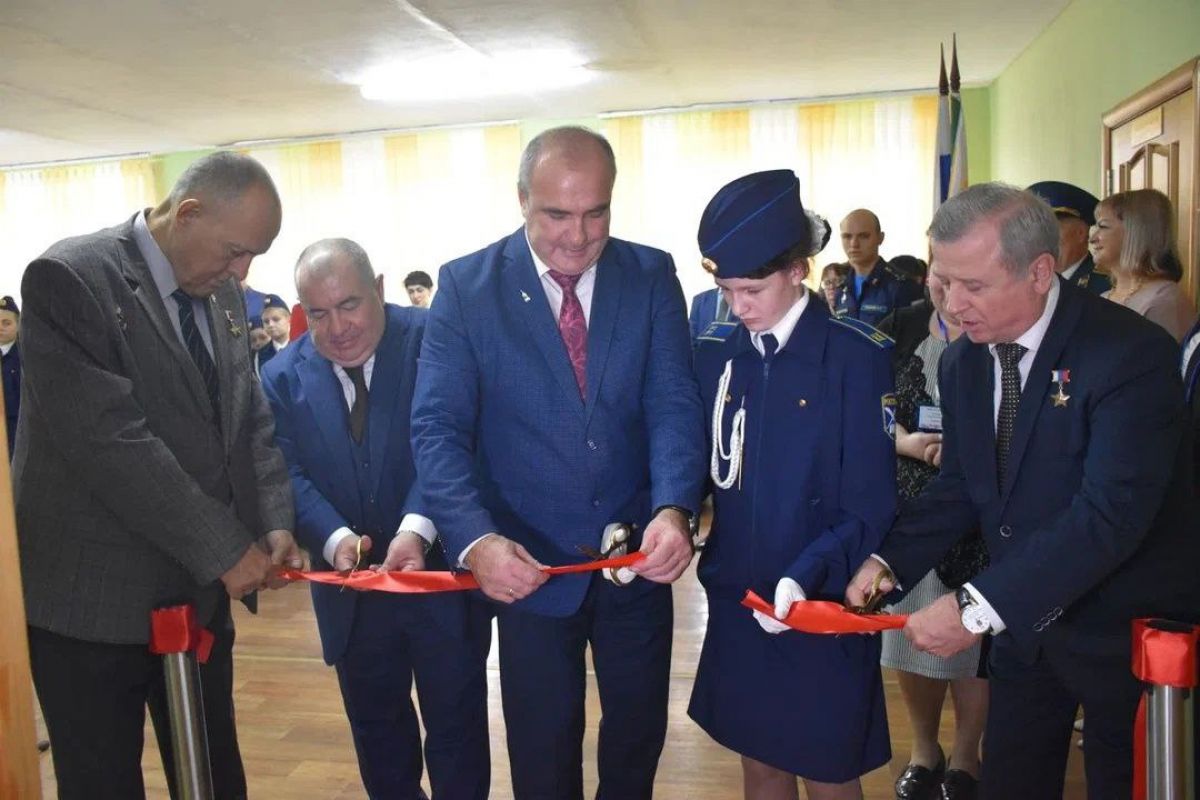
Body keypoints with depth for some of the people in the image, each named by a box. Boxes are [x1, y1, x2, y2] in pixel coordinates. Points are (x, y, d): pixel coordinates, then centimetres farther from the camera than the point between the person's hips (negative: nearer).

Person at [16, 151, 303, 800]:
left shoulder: (223, 295, 6)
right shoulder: (70, 278, -16)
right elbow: (110, 439, -23)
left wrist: (274, 523, -6)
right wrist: (224, 550, -19)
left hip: (199, 588, 6)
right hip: (94, 596, -6)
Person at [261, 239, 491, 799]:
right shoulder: (283, 376, 1)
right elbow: (290, 475, -6)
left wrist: (416, 529, -34)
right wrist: (336, 538, -25)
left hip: (444, 570, -3)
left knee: (457, 721, 11)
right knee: (374, 725, 20)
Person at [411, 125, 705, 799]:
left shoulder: (652, 276, -3)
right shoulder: (467, 286, -9)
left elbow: (674, 403, -10)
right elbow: (439, 429, -14)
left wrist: (674, 509, -29)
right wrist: (476, 539, -30)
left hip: (638, 557, 2)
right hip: (529, 564, -1)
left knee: (639, 729, 20)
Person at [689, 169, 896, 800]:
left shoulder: (856, 357, -12)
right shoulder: (714, 357, 1)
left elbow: (870, 509, -13)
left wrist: (806, 577, -26)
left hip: (823, 610, -3)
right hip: (737, 603, 4)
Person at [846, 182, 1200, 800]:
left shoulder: (1131, 353, -23)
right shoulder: (962, 361, -2)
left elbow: (1109, 515, -31)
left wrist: (977, 609, -34)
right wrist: (888, 561, -12)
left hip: (1126, 631, -5)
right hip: (1021, 622, 5)